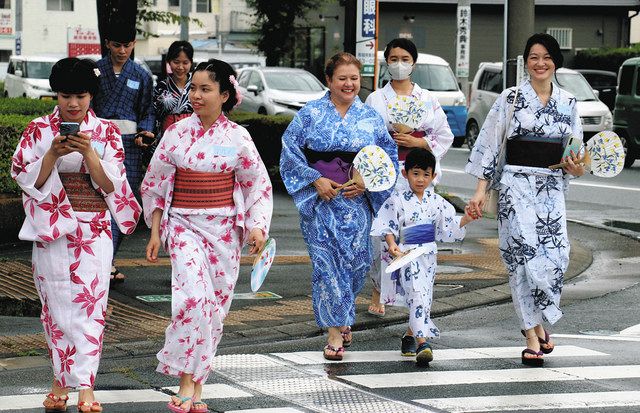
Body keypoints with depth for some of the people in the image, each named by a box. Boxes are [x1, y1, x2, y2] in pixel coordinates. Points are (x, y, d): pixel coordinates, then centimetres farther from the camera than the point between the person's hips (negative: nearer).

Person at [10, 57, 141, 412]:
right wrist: (53, 154, -18)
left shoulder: (106, 133, 3)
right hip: (51, 229, 1)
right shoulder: (38, 130, 3)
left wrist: (88, 152, -20)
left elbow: (110, 185, -5)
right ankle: (62, 379, 13)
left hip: (93, 229, -1)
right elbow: (25, 177, -3)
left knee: (89, 302, -7)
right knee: (56, 303, 3)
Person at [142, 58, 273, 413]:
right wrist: (155, 232, 4)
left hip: (224, 229, 2)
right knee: (193, 295, -22)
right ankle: (186, 382, -15)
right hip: (184, 224, -1)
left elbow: (258, 184, 7)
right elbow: (155, 184, 7)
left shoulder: (237, 137, 1)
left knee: (215, 304, 4)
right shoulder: (177, 133, 1)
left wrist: (257, 227, -4)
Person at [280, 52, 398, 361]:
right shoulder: (310, 114, 1)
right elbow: (290, 150, 1)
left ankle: (341, 317, 31)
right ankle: (335, 332, -4)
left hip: (356, 201, 2)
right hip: (319, 201, -2)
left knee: (355, 262, 3)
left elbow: (389, 157, 10)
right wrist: (315, 180, -9)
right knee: (326, 263, -7)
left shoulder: (371, 118, 7)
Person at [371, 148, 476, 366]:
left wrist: (466, 219, -10)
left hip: (427, 256, 6)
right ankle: (422, 343, -23)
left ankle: (409, 336, 29)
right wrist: (392, 244, -24)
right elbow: (387, 226, -8)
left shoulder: (436, 201, 7)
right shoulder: (398, 200, -6)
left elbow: (451, 224, 8)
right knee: (418, 294, -18)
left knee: (424, 298, 10)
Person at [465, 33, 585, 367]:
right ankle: (533, 336, -1)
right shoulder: (510, 98, 1)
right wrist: (481, 189, -4)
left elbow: (574, 153, 17)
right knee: (524, 255, -8)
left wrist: (576, 168, -6)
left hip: (551, 187, 3)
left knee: (555, 257, -8)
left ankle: (536, 322, 17)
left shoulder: (567, 103, 11)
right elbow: (489, 144, 1)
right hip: (516, 184, -3)